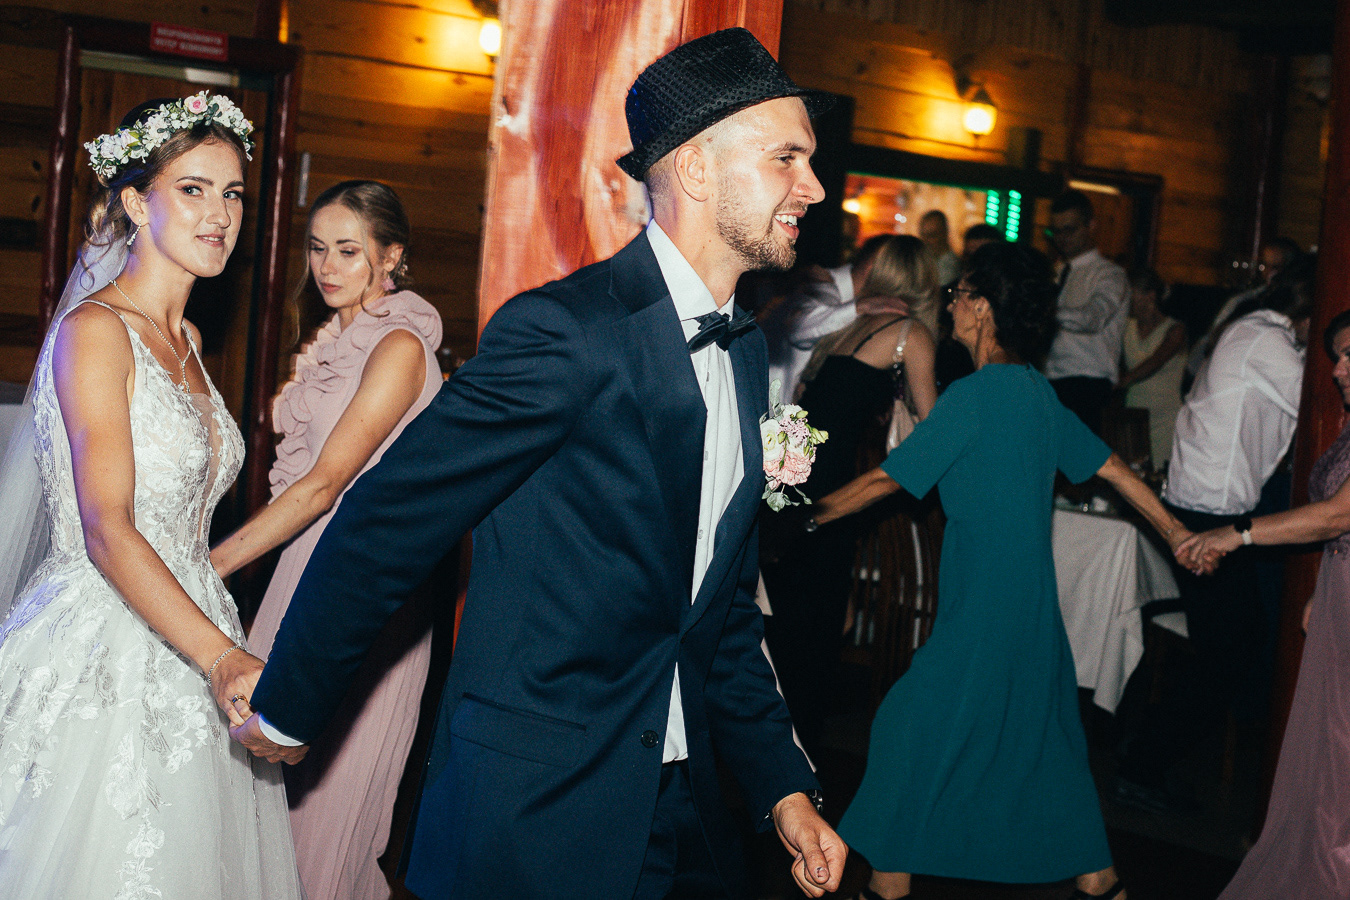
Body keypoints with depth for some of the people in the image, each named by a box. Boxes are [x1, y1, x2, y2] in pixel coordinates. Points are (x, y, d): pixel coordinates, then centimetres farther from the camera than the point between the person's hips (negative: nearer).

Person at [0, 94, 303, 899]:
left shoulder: (187, 340, 13)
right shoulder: (95, 330, -12)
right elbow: (106, 529, -22)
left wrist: (225, 658, 13)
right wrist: (224, 657, -32)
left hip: (186, 627, 8)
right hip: (104, 652, -8)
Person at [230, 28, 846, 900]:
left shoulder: (748, 348, 8)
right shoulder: (564, 331, -19)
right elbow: (384, 524, -14)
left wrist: (783, 785, 11)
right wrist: (286, 707, -5)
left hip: (684, 811, 8)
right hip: (536, 808, -7)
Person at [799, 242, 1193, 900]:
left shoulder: (974, 394, -16)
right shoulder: (1037, 391, 8)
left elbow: (888, 478, -13)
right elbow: (1108, 465, 13)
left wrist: (813, 514, -2)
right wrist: (1175, 532, 21)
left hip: (981, 611, -9)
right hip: (1033, 601, 9)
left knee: (912, 728, 2)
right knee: (1042, 736, 18)